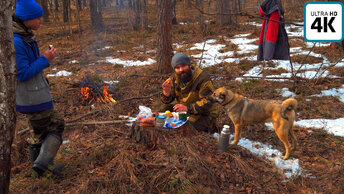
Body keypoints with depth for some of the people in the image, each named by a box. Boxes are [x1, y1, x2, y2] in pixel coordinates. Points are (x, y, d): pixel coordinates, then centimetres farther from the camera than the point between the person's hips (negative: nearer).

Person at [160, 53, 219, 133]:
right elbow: (167, 101, 1)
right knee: (166, 108, -12)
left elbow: (208, 102, -29)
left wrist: (188, 108, -41)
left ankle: (210, 126, 0)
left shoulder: (202, 78, -23)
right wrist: (166, 94, -25)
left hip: (204, 113, -5)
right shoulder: (174, 78, -4)